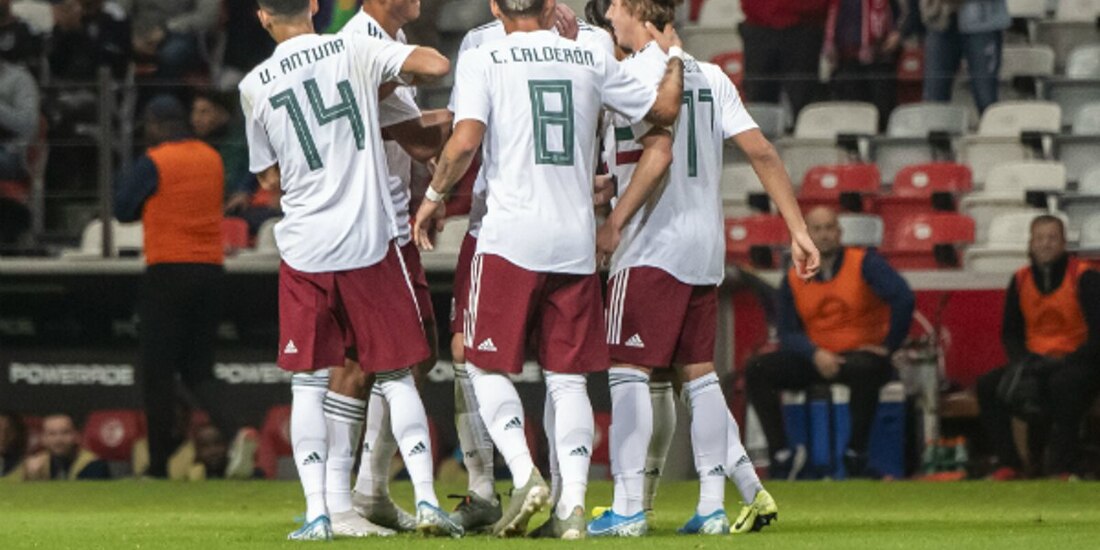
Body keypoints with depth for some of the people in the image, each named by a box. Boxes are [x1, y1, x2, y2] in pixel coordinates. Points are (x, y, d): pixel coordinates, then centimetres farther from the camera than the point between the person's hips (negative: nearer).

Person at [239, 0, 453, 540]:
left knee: (308, 383, 8)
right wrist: (395, 81, 9)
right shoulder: (354, 50, -2)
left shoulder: (255, 86, 0)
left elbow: (270, 179, 9)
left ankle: (317, 511, -2)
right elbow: (437, 65, -11)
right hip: (370, 242, 0)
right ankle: (427, 500, -1)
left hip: (305, 248, 0)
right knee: (396, 376, 8)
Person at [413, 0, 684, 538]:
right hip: (576, 240, 3)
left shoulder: (483, 59, -2)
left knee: (488, 368, 7)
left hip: (510, 235, -3)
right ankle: (572, 502, -2)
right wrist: (672, 56, 35)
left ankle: (525, 474, -12)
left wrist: (434, 196, 2)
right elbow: (665, 108, 17)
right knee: (568, 377, 7)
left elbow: (465, 141, -13)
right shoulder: (590, 60, 8)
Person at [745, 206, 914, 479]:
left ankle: (855, 454, -24)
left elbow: (902, 297, -17)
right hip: (814, 361, 4)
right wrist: (815, 354, -16)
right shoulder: (793, 280, 6)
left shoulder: (864, 263, -5)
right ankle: (782, 454, -19)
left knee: (864, 369, -41)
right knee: (757, 371, -16)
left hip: (862, 354, -4)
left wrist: (889, 346, -15)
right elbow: (788, 333, 4)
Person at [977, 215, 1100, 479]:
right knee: (989, 385, -17)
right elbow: (1010, 333, 17)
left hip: (1075, 364, -5)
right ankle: (1008, 463, -13)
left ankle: (1062, 466, -33)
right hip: (1035, 365, 5)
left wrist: (1066, 362, -21)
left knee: (1063, 384, -39)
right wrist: (1022, 360, -5)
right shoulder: (1020, 281, 8)